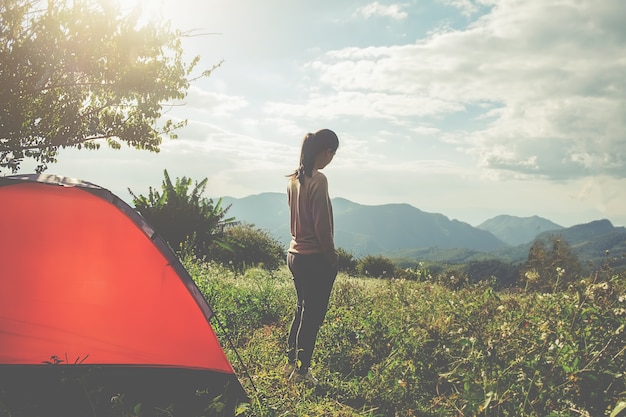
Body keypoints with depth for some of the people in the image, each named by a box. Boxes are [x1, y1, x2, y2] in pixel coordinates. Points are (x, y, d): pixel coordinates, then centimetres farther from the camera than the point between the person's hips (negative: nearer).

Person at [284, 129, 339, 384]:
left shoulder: (294, 179, 7)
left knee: (303, 308, 21)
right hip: (316, 258, -8)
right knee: (313, 314, 4)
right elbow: (322, 226, -19)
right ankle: (301, 370, 13)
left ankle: (291, 363, 30)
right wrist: (332, 257, -7)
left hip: (295, 254, 9)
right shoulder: (318, 180, -18)